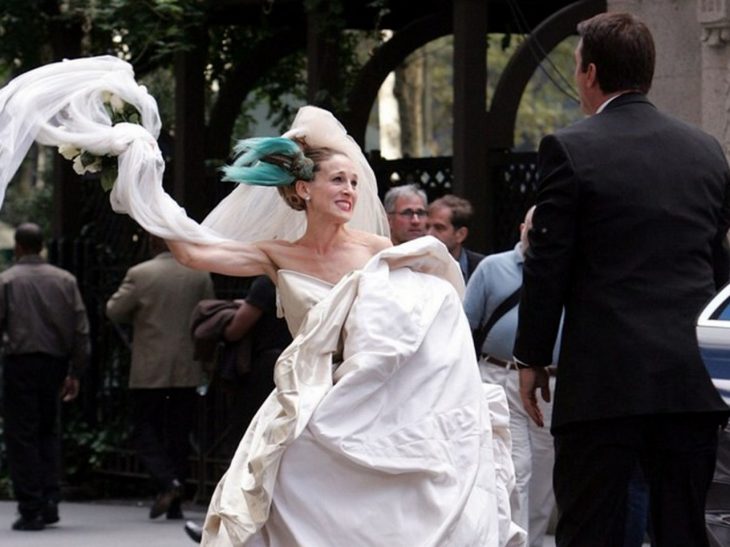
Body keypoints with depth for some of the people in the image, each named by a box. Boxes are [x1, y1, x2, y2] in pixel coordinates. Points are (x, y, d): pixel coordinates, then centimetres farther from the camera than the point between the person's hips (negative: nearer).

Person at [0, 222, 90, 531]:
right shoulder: (65, 280, 6)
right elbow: (81, 329, 5)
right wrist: (75, 372, 9)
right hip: (54, 363, 4)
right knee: (48, 432, 17)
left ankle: (30, 510, -3)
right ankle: (50, 500, 6)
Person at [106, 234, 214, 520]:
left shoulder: (139, 274, -9)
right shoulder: (200, 275, 1)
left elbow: (114, 311, -2)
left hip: (149, 371, -3)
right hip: (186, 370, 3)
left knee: (145, 431, 5)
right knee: (178, 435, 9)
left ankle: (167, 482, -18)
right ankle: (174, 505, 9)